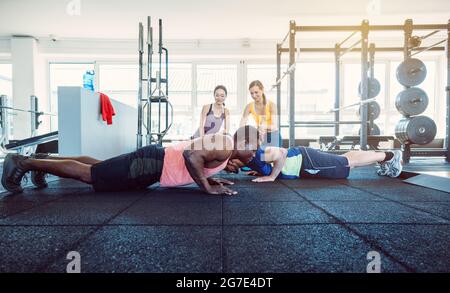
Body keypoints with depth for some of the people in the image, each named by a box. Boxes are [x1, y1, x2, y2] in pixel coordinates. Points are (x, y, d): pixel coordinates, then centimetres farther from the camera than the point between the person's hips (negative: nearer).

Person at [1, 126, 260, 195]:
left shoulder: (220, 143, 12)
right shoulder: (225, 147, -19)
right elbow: (191, 155, -38)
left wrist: (209, 178, 14)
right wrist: (208, 188, -27)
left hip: (153, 161, 9)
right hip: (151, 165, -9)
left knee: (96, 167, 22)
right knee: (88, 174, 3)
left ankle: (43, 162, 37)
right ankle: (23, 163, 17)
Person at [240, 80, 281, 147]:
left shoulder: (271, 105, -14)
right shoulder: (249, 106, -7)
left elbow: (275, 126, -23)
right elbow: (242, 125, -13)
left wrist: (265, 127, -43)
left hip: (272, 136, -2)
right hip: (258, 136, 2)